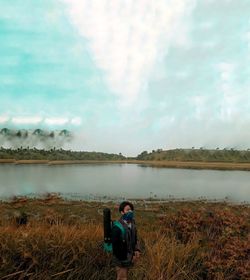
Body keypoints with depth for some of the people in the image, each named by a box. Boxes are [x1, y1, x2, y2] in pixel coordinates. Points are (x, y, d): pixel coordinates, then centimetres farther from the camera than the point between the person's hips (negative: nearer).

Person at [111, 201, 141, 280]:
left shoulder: (131, 223, -5)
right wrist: (125, 259, -18)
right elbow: (116, 247, -24)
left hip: (129, 257, 7)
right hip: (121, 259, -6)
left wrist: (136, 250, -5)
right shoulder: (117, 227, -29)